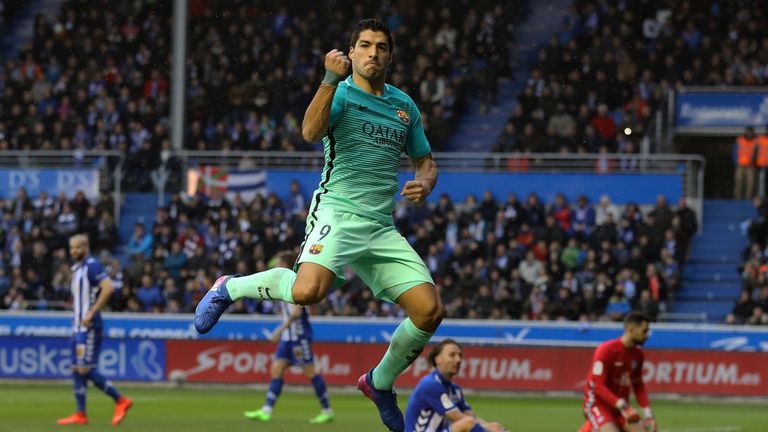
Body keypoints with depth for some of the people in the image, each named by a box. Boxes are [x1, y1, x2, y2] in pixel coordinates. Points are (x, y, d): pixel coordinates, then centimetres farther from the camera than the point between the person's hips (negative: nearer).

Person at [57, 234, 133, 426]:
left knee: (86, 370, -11)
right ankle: (80, 414, 8)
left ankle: (120, 401, -3)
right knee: (77, 370, 7)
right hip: (79, 327, 10)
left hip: (89, 327, -10)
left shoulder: (92, 266, -12)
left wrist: (91, 313, -24)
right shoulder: (78, 268, 17)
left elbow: (108, 288, -25)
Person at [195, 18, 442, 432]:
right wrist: (331, 79, -30)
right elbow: (311, 132, -21)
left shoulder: (404, 105, 17)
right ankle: (231, 288, -4)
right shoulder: (340, 93, -1)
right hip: (337, 211, -6)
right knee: (308, 290, -33)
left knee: (429, 309, -8)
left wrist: (424, 183, 4)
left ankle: (380, 382, 18)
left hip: (382, 227, 6)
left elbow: (425, 161, 27)